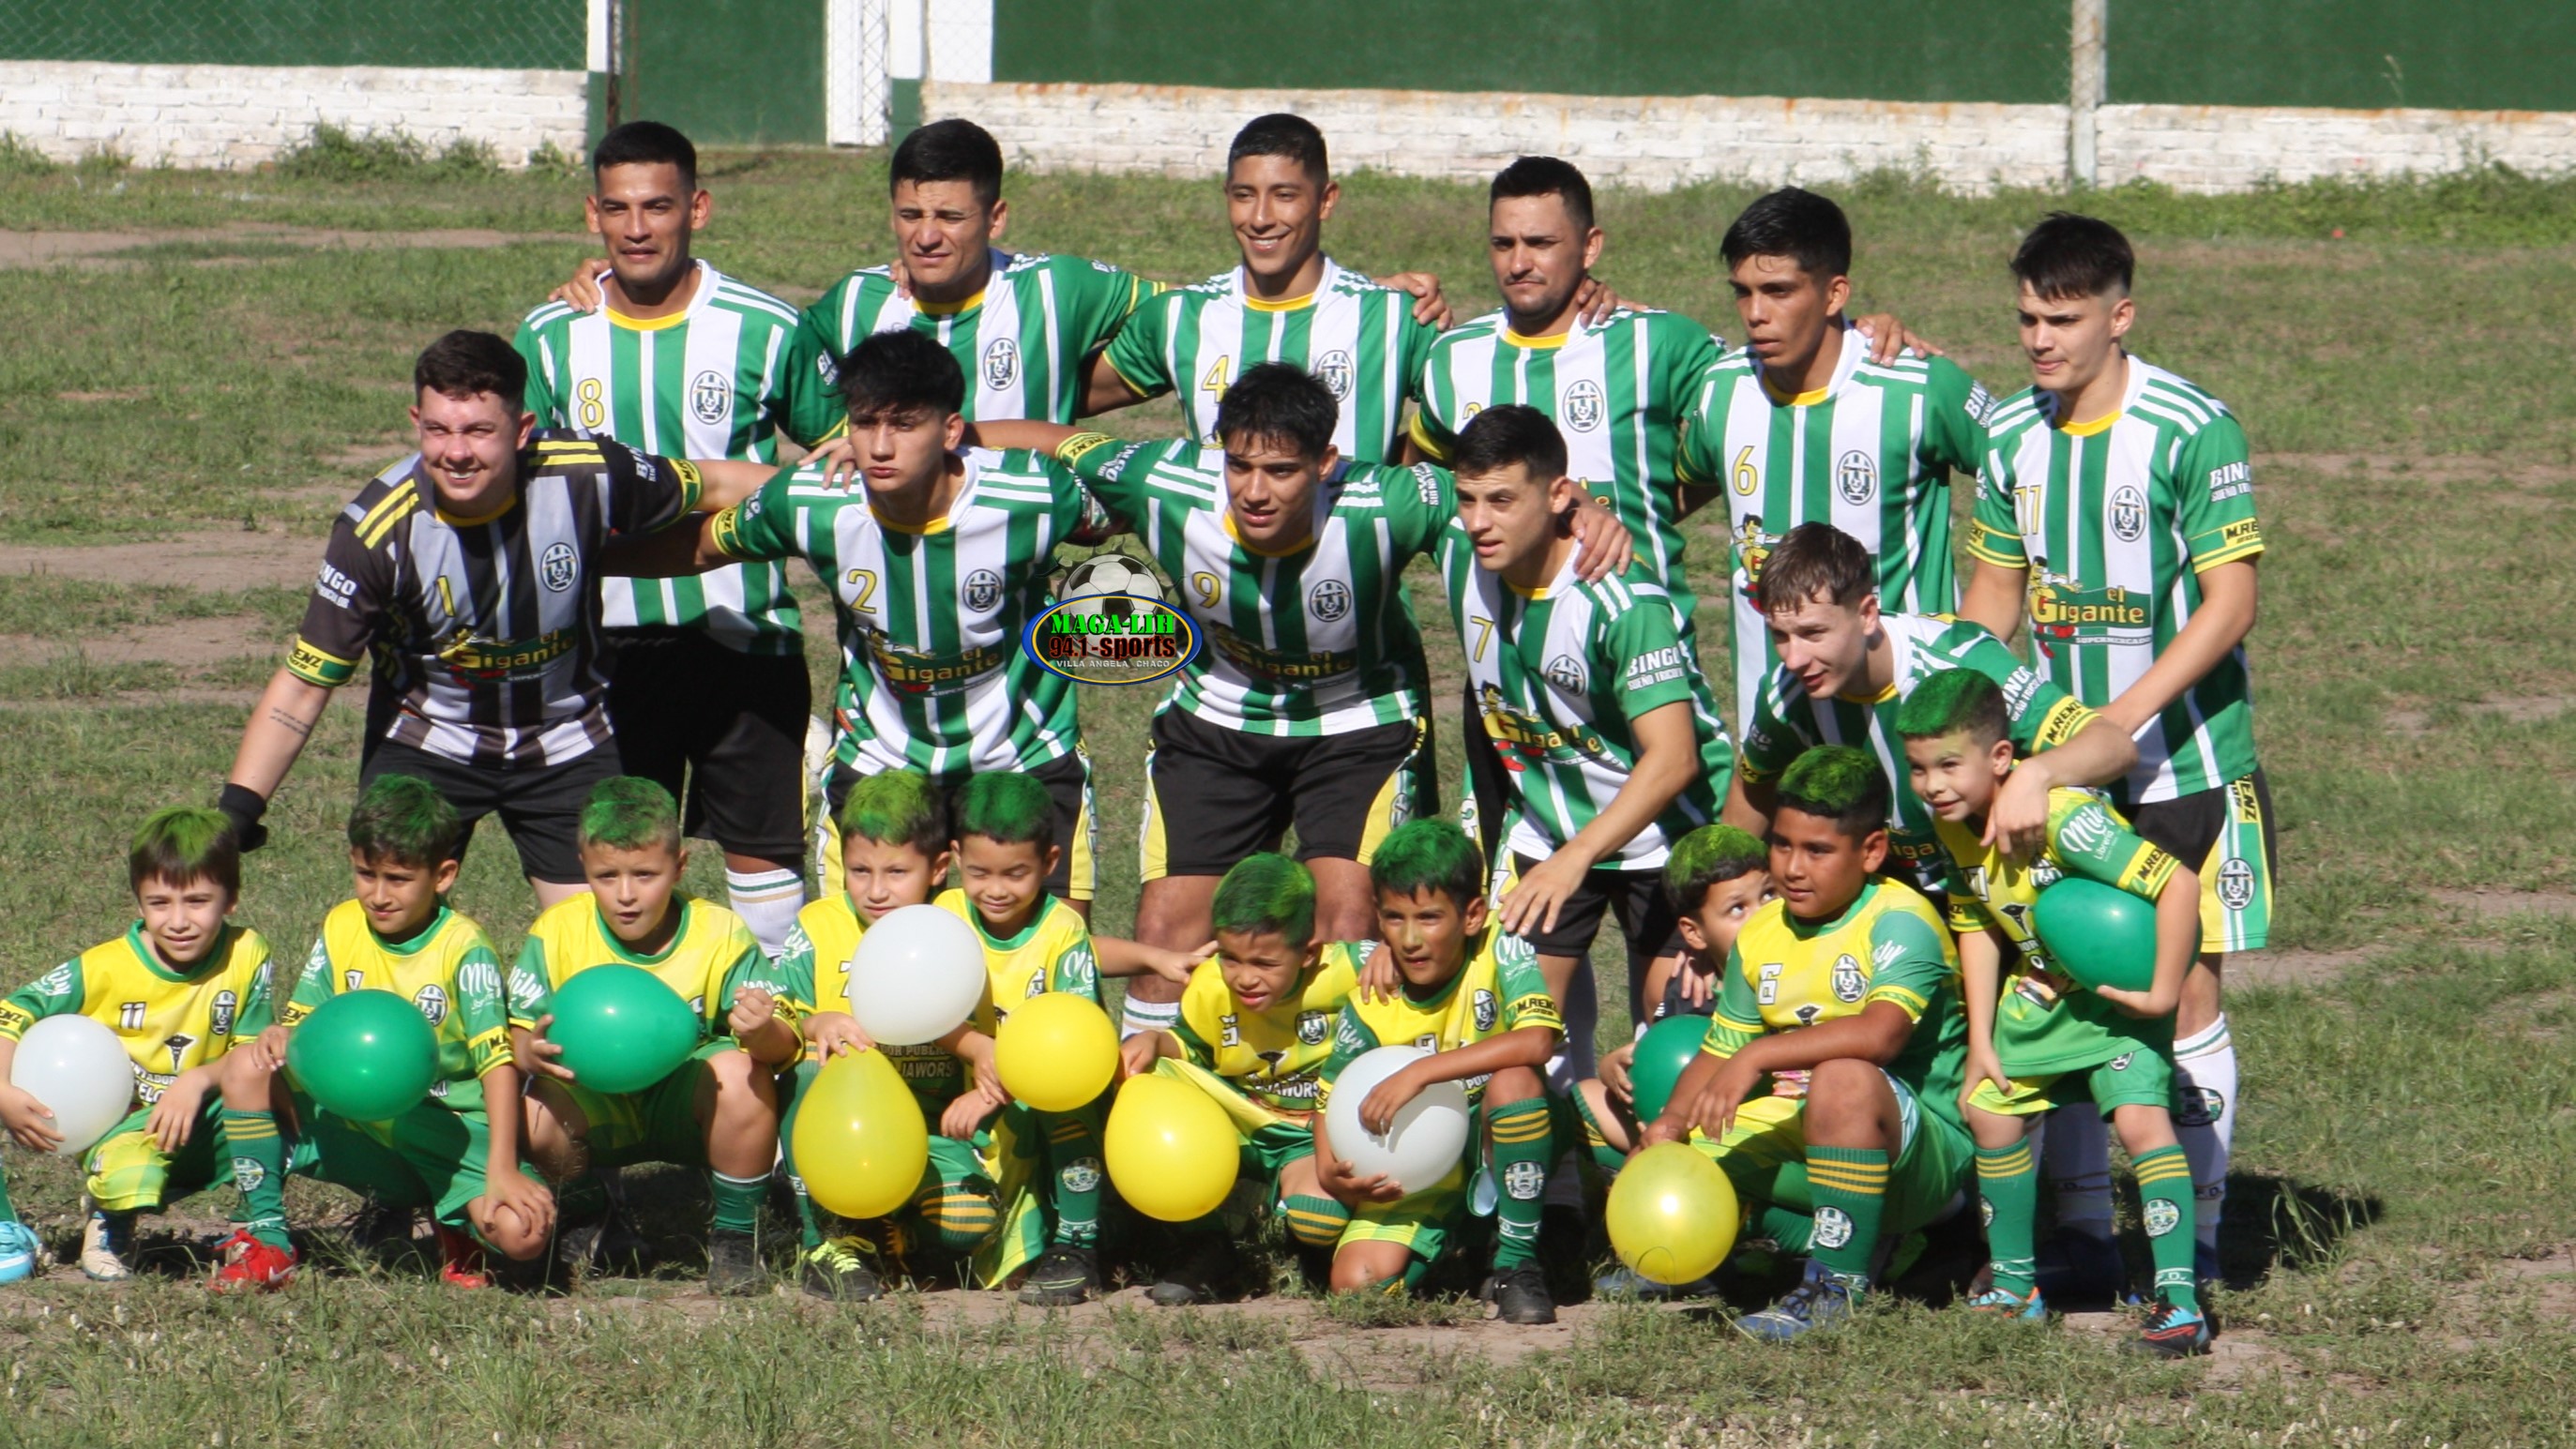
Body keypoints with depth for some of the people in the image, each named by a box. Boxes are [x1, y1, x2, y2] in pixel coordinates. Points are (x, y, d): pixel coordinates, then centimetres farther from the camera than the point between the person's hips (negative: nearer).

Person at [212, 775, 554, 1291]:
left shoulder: (462, 948, -12)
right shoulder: (342, 929, 2)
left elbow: (498, 1061, -20)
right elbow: (300, 1023, 5)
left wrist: (502, 1169, -31)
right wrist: (278, 1037, -22)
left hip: (453, 1131, -3)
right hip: (357, 1127, 3)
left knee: (524, 1232, -31)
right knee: (246, 1068, -20)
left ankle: (455, 1226, 8)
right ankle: (265, 1239, -8)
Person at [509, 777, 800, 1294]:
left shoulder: (720, 936, -15)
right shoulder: (557, 934, -11)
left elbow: (785, 1045, -21)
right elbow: (519, 1035, -10)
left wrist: (763, 1031, -46)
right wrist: (533, 1051, -36)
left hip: (689, 1103, -1)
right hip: (599, 1105, 1)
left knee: (742, 1075, -33)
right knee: (538, 1111, -31)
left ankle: (735, 1234, -8)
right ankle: (579, 1210, 7)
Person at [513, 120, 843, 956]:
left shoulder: (766, 331, -4)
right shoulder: (551, 339, 2)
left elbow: (835, 455, 9)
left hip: (742, 631, -2)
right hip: (611, 638, 2)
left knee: (763, 848, 1)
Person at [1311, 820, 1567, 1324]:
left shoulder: (1501, 951, -18)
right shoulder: (1371, 1003, -9)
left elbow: (1536, 1042, -36)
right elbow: (1331, 1100, 1)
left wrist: (1419, 1073, -40)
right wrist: (1332, 1174, -21)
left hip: (1503, 1147, -2)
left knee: (1514, 1079, -36)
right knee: (1357, 1282, -22)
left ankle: (1518, 1263, -19)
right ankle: (1455, 1242, 14)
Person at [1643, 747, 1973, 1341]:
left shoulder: (1900, 920, -17)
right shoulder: (1761, 936, 7)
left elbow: (1882, 1033, -35)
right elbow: (1720, 1051, 10)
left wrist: (1758, 1056, -39)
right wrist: (1672, 1122, -10)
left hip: (1925, 1151, -8)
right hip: (1809, 1137, 8)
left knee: (1843, 1077, -38)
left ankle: (1841, 1285, -26)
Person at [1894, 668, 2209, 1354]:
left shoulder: (2062, 820, -34)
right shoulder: (1956, 829, -9)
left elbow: (2180, 884, -36)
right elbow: (1976, 924, 6)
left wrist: (2163, 993, -30)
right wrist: (1980, 1041, 2)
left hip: (2121, 989, -8)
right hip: (2041, 992, 8)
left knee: (2140, 1117, -22)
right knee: (1991, 1111, 9)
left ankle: (2178, 1300, -21)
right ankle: (2015, 1286, 24)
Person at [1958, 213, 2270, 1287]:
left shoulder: (2191, 432, -13)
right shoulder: (2011, 436, 5)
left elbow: (2229, 603, -16)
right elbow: (1993, 595, 15)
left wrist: (2126, 715, -24)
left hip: (2185, 764, -5)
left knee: (2184, 990, -2)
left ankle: (2194, 1226, 8)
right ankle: (2079, 1225, 13)